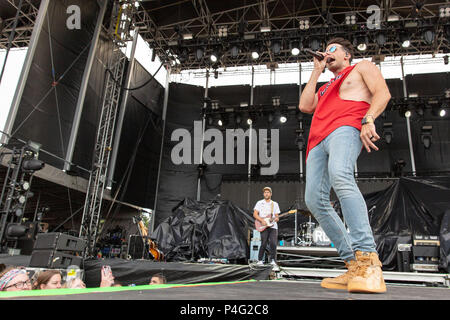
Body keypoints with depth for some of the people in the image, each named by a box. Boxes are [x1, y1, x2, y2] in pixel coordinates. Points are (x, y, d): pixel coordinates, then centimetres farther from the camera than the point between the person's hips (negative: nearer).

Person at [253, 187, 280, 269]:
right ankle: (260, 260, 10)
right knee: (264, 244, -7)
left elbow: (277, 216, 15)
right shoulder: (259, 203, 8)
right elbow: (255, 214, 0)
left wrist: (276, 219, -9)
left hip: (273, 226, 2)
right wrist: (262, 221, -13)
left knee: (273, 243, -8)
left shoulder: (275, 204, 16)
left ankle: (273, 260, 4)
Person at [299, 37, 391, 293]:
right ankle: (354, 266, -13)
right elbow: (305, 106, 22)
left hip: (345, 128, -7)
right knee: (314, 200, -13)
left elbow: (383, 93, 6)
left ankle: (369, 263, -42)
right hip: (318, 142, 7)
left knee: (340, 176, -37)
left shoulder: (362, 68, 24)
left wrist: (368, 120, -13)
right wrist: (316, 72, 31)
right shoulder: (325, 88, 41)